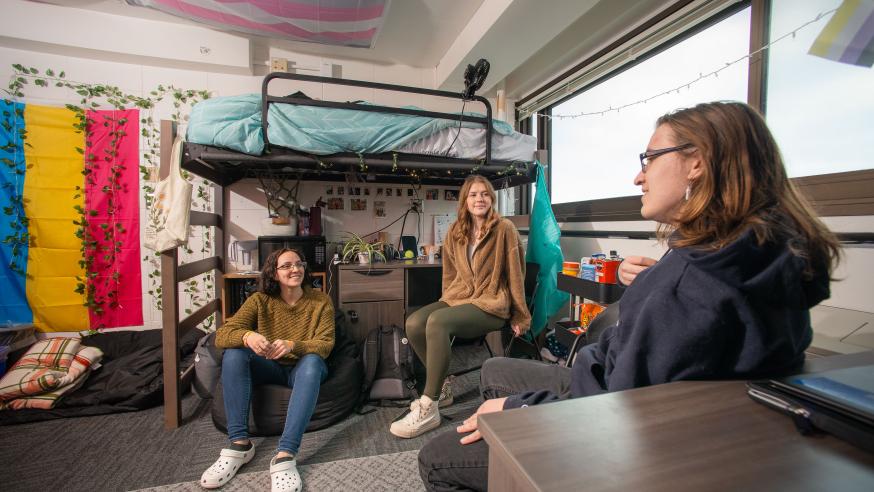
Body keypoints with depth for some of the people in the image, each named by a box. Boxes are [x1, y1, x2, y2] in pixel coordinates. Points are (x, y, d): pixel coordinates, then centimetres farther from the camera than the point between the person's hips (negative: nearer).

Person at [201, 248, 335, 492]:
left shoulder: (320, 300, -9)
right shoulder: (260, 300, -6)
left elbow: (325, 344, -16)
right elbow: (222, 334, -15)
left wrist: (292, 345, -36)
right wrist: (247, 336, -39)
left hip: (303, 368, -2)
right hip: (269, 368, 2)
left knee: (312, 361, -36)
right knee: (234, 352, -25)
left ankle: (285, 455, -40)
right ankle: (240, 443, -26)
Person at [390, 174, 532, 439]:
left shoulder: (504, 228, -5)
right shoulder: (455, 231, 11)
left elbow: (515, 273, -4)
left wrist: (520, 315, -1)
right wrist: (446, 303, 14)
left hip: (491, 303, -5)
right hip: (458, 298, 6)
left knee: (437, 322, -32)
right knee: (413, 323, -21)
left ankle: (429, 409, -21)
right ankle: (442, 387, 2)